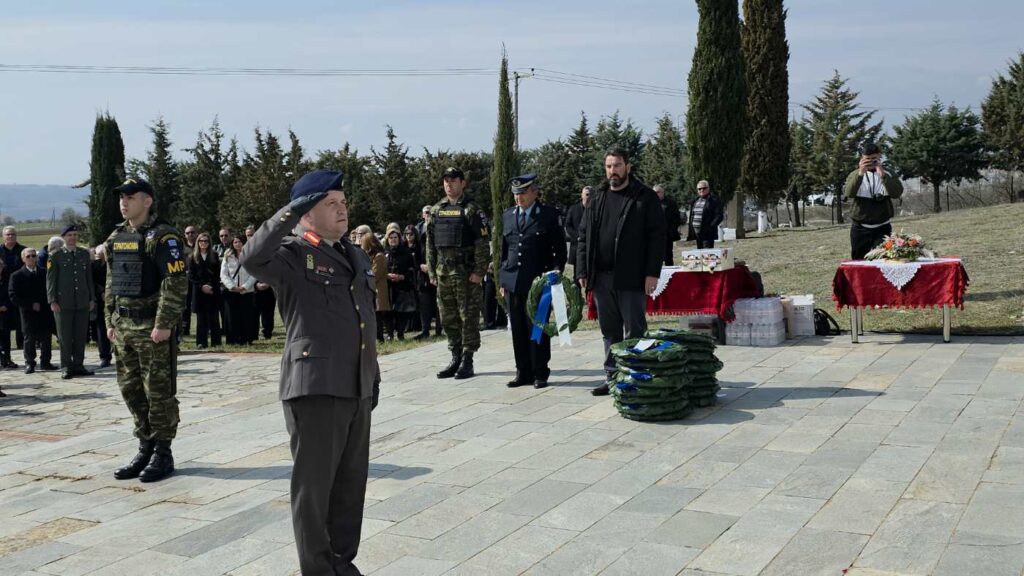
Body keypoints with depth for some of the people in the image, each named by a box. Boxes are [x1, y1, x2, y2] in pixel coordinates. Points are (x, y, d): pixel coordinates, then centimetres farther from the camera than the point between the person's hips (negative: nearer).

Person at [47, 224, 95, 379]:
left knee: (81, 335, 5)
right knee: (65, 336, 0)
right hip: (63, 302, -3)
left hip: (82, 301, 3)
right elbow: (50, 279, 0)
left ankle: (78, 365, 13)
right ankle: (66, 367, 7)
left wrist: (92, 298, 10)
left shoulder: (85, 254, 11)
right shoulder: (56, 256, 1)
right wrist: (52, 301, -7)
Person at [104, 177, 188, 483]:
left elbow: (176, 283, -16)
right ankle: (145, 449, 23)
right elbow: (111, 283, 19)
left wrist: (164, 324, -20)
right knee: (131, 390, 12)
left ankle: (163, 454, 8)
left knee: (159, 391, -1)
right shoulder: (116, 238, 14)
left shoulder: (162, 236, -11)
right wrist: (111, 321, 15)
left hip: (153, 328, -8)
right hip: (124, 326, 8)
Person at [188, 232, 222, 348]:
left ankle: (216, 342, 3)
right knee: (201, 318, -1)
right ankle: (201, 342, 2)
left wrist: (211, 286, -9)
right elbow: (191, 276, 1)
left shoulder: (214, 256, 9)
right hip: (198, 291, 0)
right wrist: (201, 286, -10)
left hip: (213, 291, 1)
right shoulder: (193, 257, 6)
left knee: (214, 317, 0)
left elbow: (218, 274, 5)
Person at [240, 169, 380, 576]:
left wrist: (374, 377, 20)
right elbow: (253, 258, -28)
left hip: (357, 388, 7)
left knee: (351, 482, 14)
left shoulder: (357, 257, 17)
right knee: (314, 484, 2)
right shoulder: (292, 254, -5)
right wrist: (290, 212, -30)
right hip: (315, 386, -7)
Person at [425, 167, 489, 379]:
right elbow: (430, 244, 14)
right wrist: (432, 272, 10)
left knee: (469, 317, -2)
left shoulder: (472, 210, -5)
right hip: (443, 273, 6)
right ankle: (456, 358, 20)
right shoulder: (436, 210, 11)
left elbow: (483, 244, -9)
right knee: (448, 319, 10)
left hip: (466, 273, -6)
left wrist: (479, 272, -15)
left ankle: (467, 361, 4)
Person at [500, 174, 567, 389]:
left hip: (538, 282, -4)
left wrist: (556, 272, -9)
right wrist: (502, 280, 14)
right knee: (518, 330, 6)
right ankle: (523, 372, 16)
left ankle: (540, 373, 9)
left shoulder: (549, 215, 1)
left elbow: (560, 248, 4)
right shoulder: (507, 216, 14)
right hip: (512, 282, 4)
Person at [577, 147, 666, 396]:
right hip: (601, 277, 5)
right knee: (609, 331, 11)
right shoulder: (596, 198, 14)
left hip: (631, 278, -5)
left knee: (634, 331, -1)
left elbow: (657, 236, -5)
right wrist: (582, 271, 5)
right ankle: (613, 377, 19)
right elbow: (584, 236, 14)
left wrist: (652, 273, -12)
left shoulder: (645, 197, 0)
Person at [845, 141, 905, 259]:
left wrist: (882, 174, -24)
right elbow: (849, 193, -15)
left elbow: (897, 193, -13)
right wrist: (860, 174, -28)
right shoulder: (855, 175, 5)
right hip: (860, 228, 1)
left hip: (882, 228, -1)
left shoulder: (887, 174, 5)